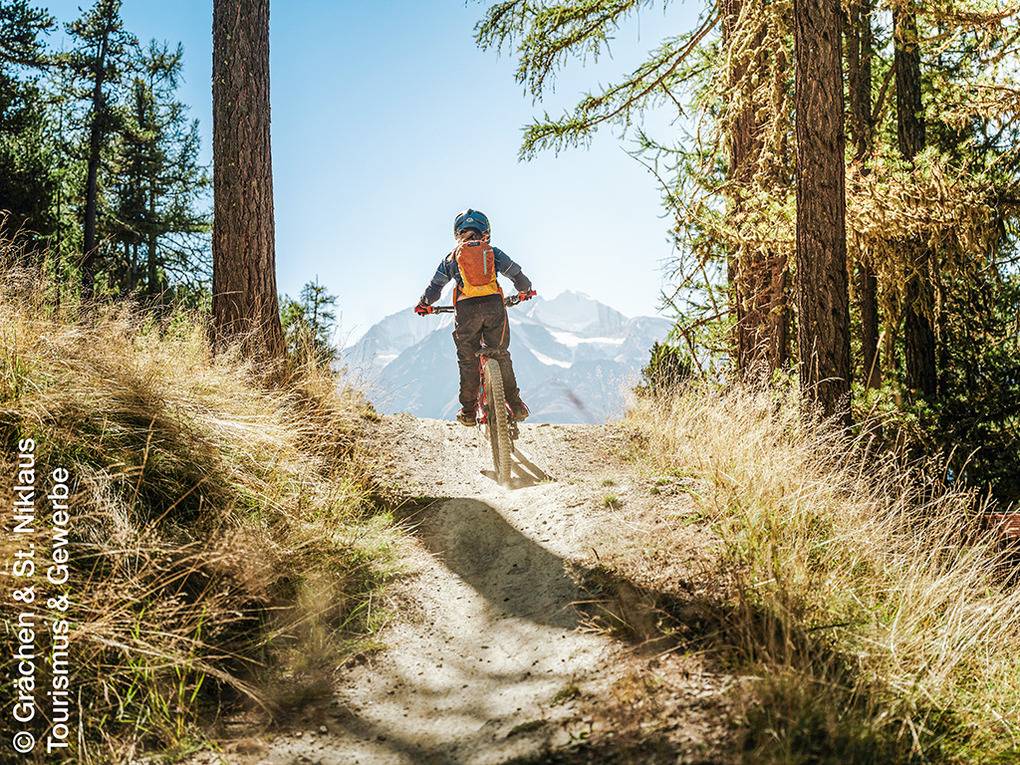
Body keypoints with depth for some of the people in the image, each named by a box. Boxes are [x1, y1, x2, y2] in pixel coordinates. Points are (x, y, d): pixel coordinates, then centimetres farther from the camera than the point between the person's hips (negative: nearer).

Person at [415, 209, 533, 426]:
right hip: (494, 304, 1)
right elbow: (517, 275, 14)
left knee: (468, 360, 10)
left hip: (466, 309, -1)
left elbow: (435, 287, 18)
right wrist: (525, 290, 36)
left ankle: (468, 411, 11)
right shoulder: (493, 252, 15)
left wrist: (424, 304, 37)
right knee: (501, 355, 13)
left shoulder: (452, 257, 15)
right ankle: (515, 405, 10)